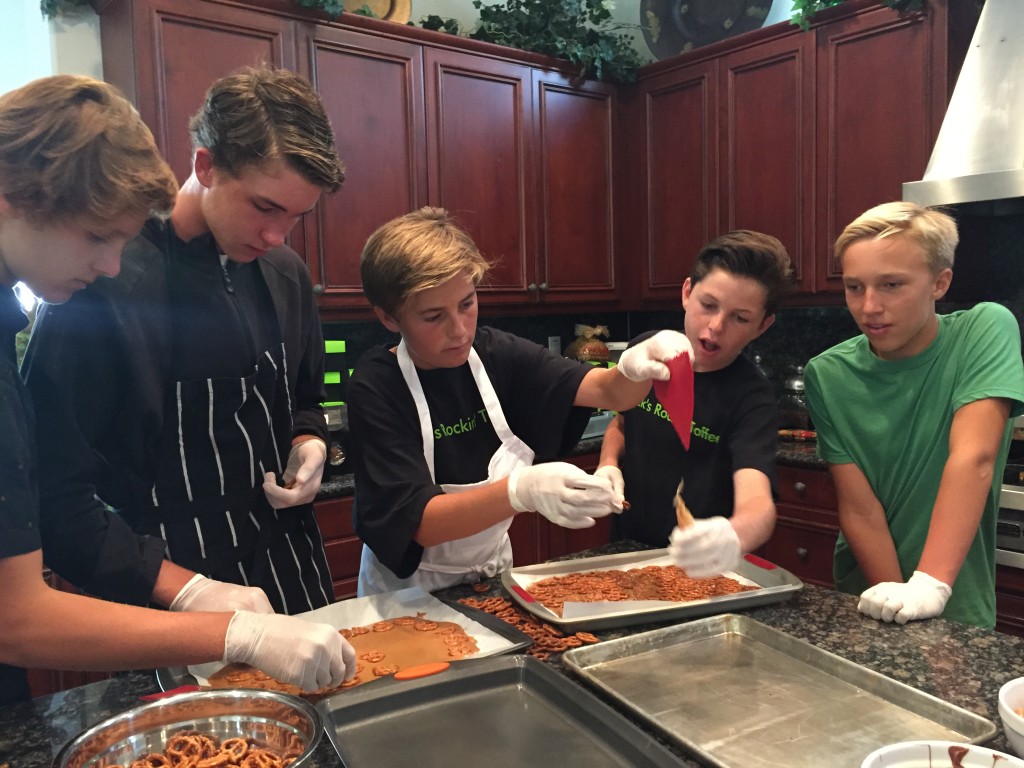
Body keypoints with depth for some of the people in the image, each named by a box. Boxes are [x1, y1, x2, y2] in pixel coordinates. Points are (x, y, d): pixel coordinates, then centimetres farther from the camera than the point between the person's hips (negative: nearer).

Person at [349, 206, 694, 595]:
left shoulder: (499, 355, -10)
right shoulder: (375, 389, -20)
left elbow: (609, 391, -14)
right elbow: (421, 521, -25)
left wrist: (634, 369, -38)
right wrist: (522, 492, -41)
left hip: (492, 574, 5)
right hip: (409, 592, -4)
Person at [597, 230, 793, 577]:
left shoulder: (753, 398, -17)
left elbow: (757, 500, -32)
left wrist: (734, 536, -53)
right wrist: (608, 465, -5)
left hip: (701, 571, -2)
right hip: (625, 550, 2)